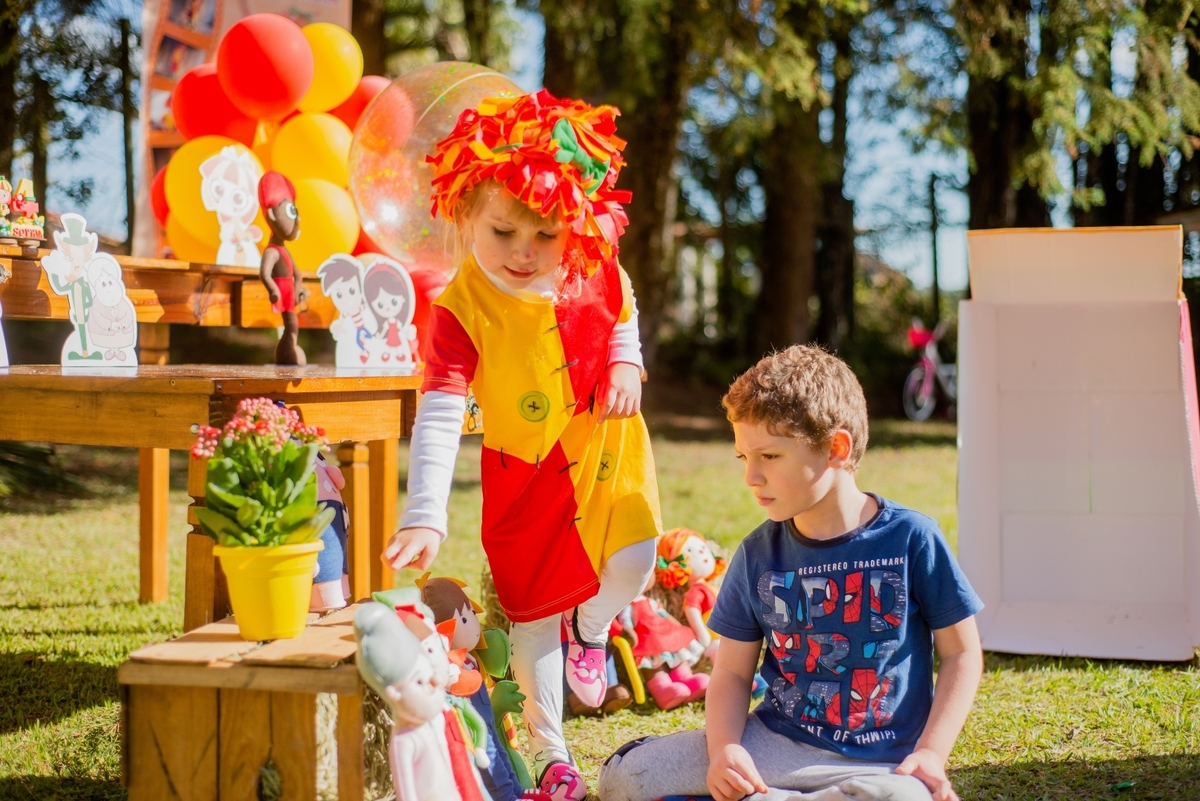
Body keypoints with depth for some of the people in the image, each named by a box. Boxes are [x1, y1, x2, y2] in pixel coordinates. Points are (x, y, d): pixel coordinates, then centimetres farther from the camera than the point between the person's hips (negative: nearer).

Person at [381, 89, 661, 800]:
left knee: (634, 564, -11)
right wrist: (424, 519, -43)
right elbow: (437, 421, -35)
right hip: (528, 473, -2)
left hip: (608, 448, 3)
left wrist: (626, 364, -10)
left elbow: (624, 314, 10)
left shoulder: (597, 271, -16)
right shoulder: (460, 312, -29)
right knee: (536, 610, 6)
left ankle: (590, 631, 29)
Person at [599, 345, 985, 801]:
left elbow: (960, 652, 2)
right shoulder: (758, 555, 2)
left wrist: (931, 753, -10)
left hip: (877, 763, -2)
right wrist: (723, 749, -14)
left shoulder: (910, 538, -7)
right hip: (774, 743, 2)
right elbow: (732, 671, 6)